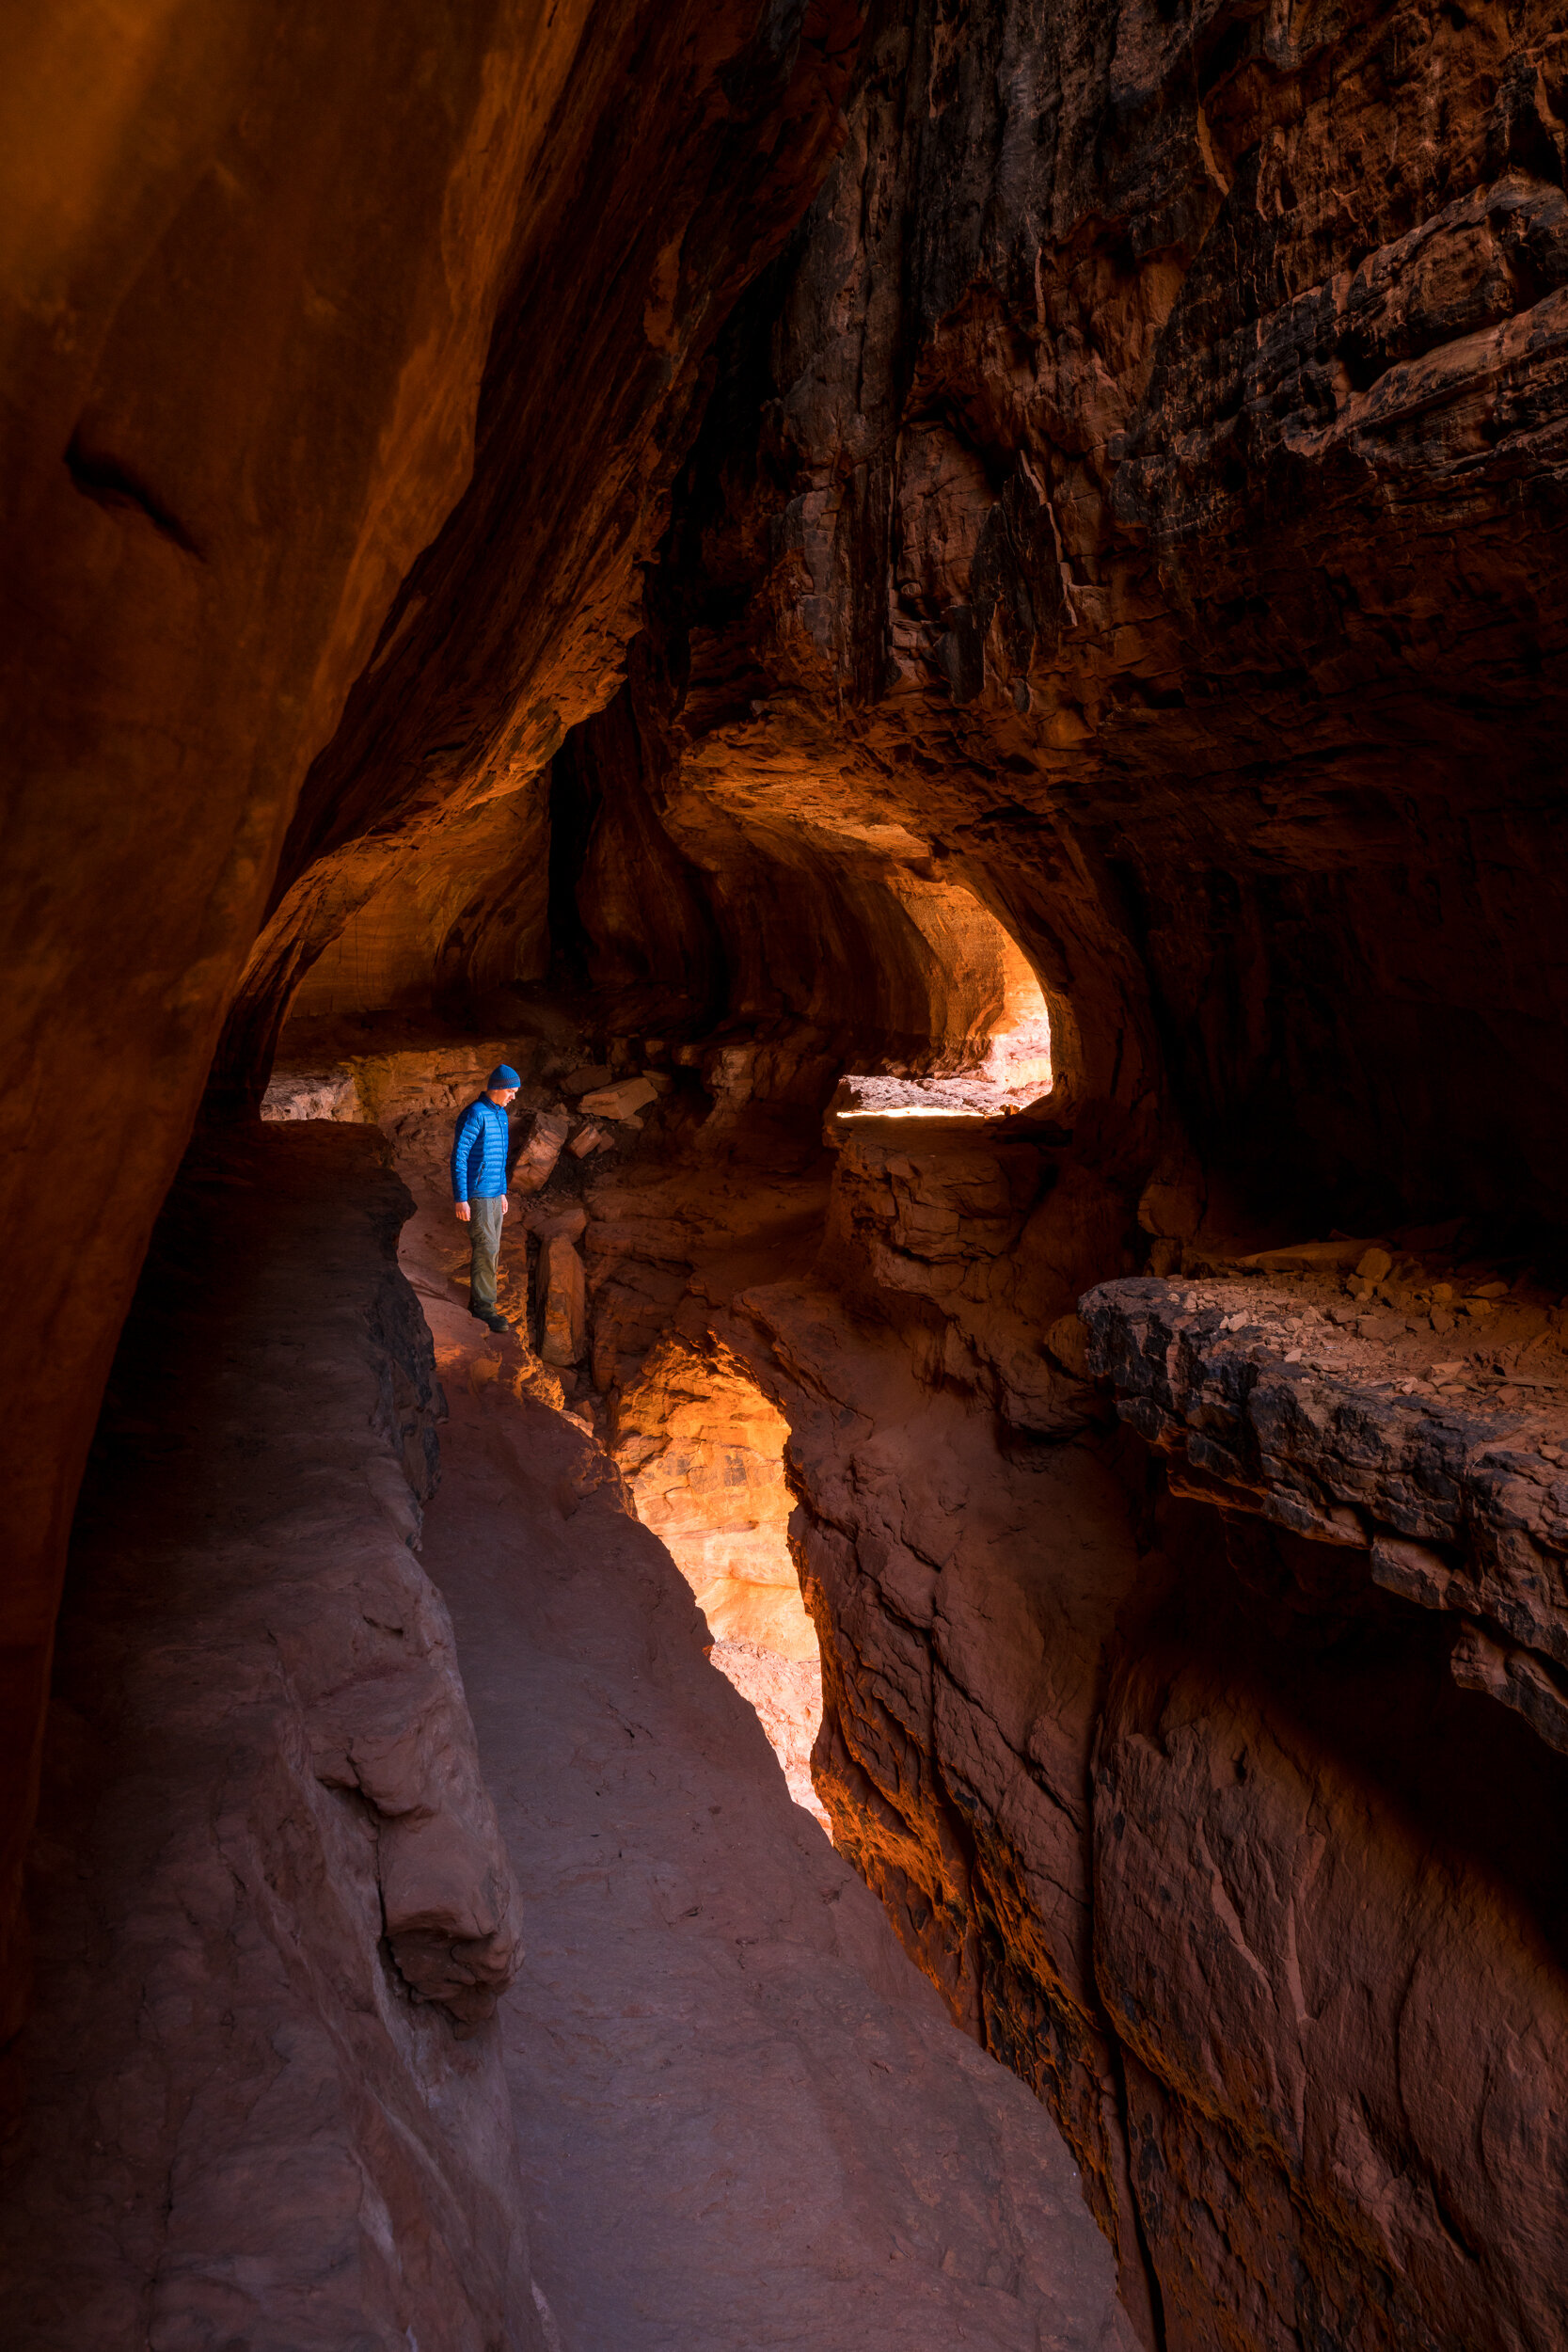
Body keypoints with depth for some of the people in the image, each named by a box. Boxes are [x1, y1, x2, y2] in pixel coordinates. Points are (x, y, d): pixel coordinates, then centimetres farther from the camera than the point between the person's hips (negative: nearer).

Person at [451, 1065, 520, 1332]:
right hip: (476, 1195, -9)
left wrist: (503, 1193, 23)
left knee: (490, 1249, 11)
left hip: (494, 1194, 9)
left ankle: (477, 1301, 20)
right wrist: (460, 1199, -20)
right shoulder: (474, 1114, -15)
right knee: (486, 1249, -10)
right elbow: (458, 1157, -17)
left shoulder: (501, 1115, 14)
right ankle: (484, 1305, -4)